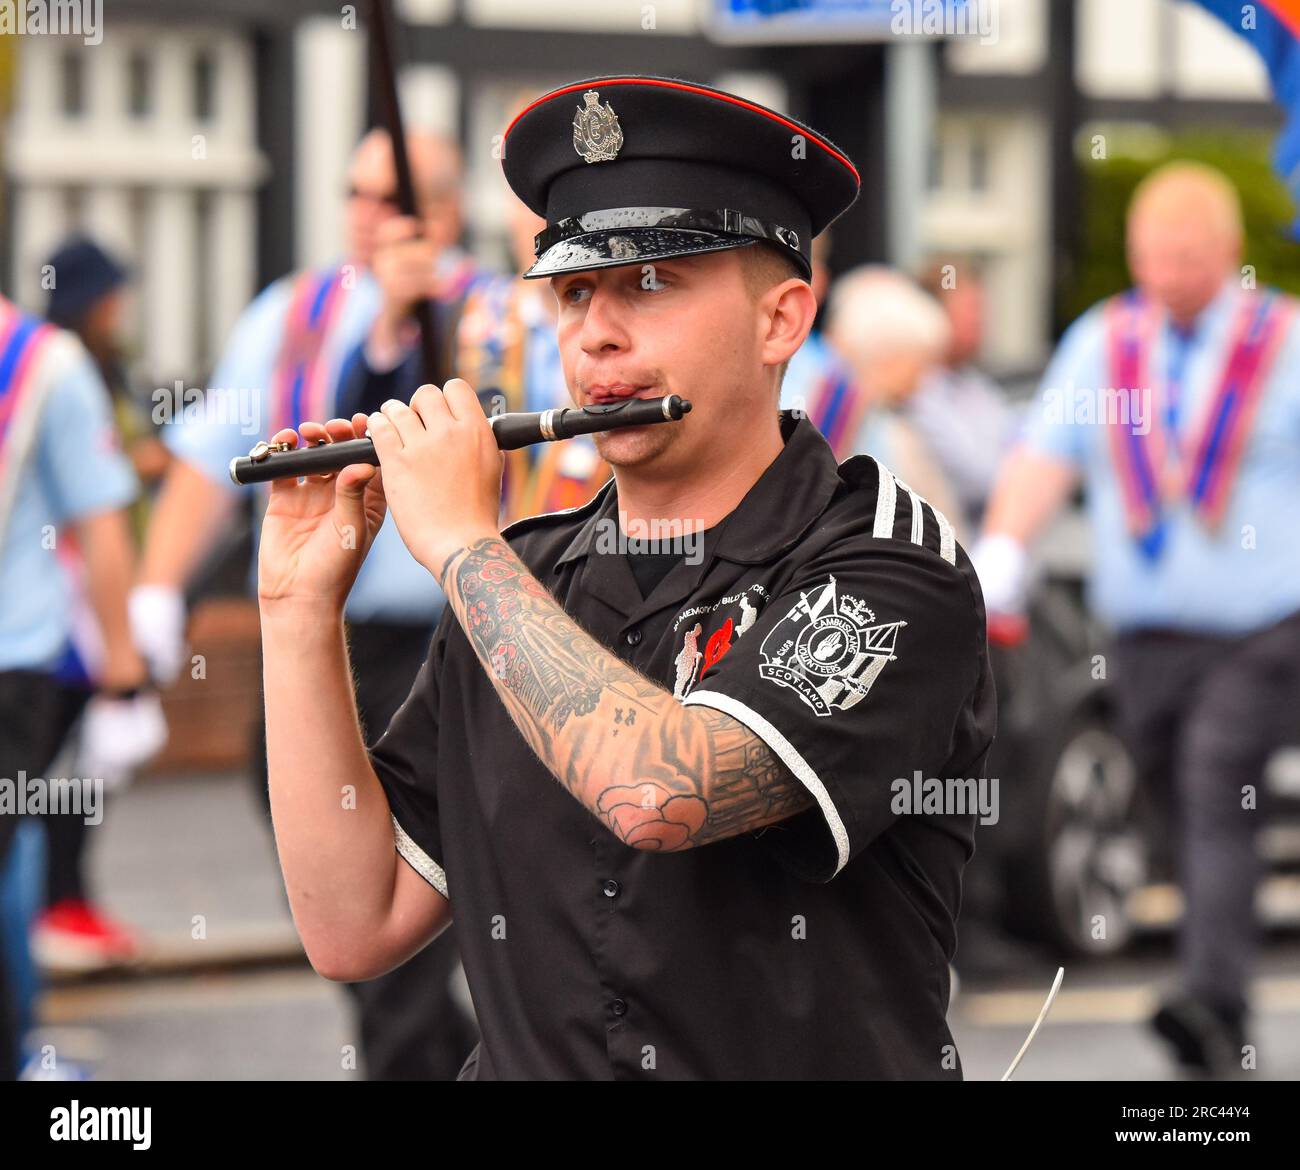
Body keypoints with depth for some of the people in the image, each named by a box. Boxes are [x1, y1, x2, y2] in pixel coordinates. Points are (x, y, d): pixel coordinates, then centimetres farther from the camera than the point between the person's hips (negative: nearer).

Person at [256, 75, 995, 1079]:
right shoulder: (524, 585, 11)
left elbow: (659, 791, -19)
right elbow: (355, 926, 7)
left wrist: (459, 541, -10)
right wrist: (300, 611, 2)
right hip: (527, 1065, 3)